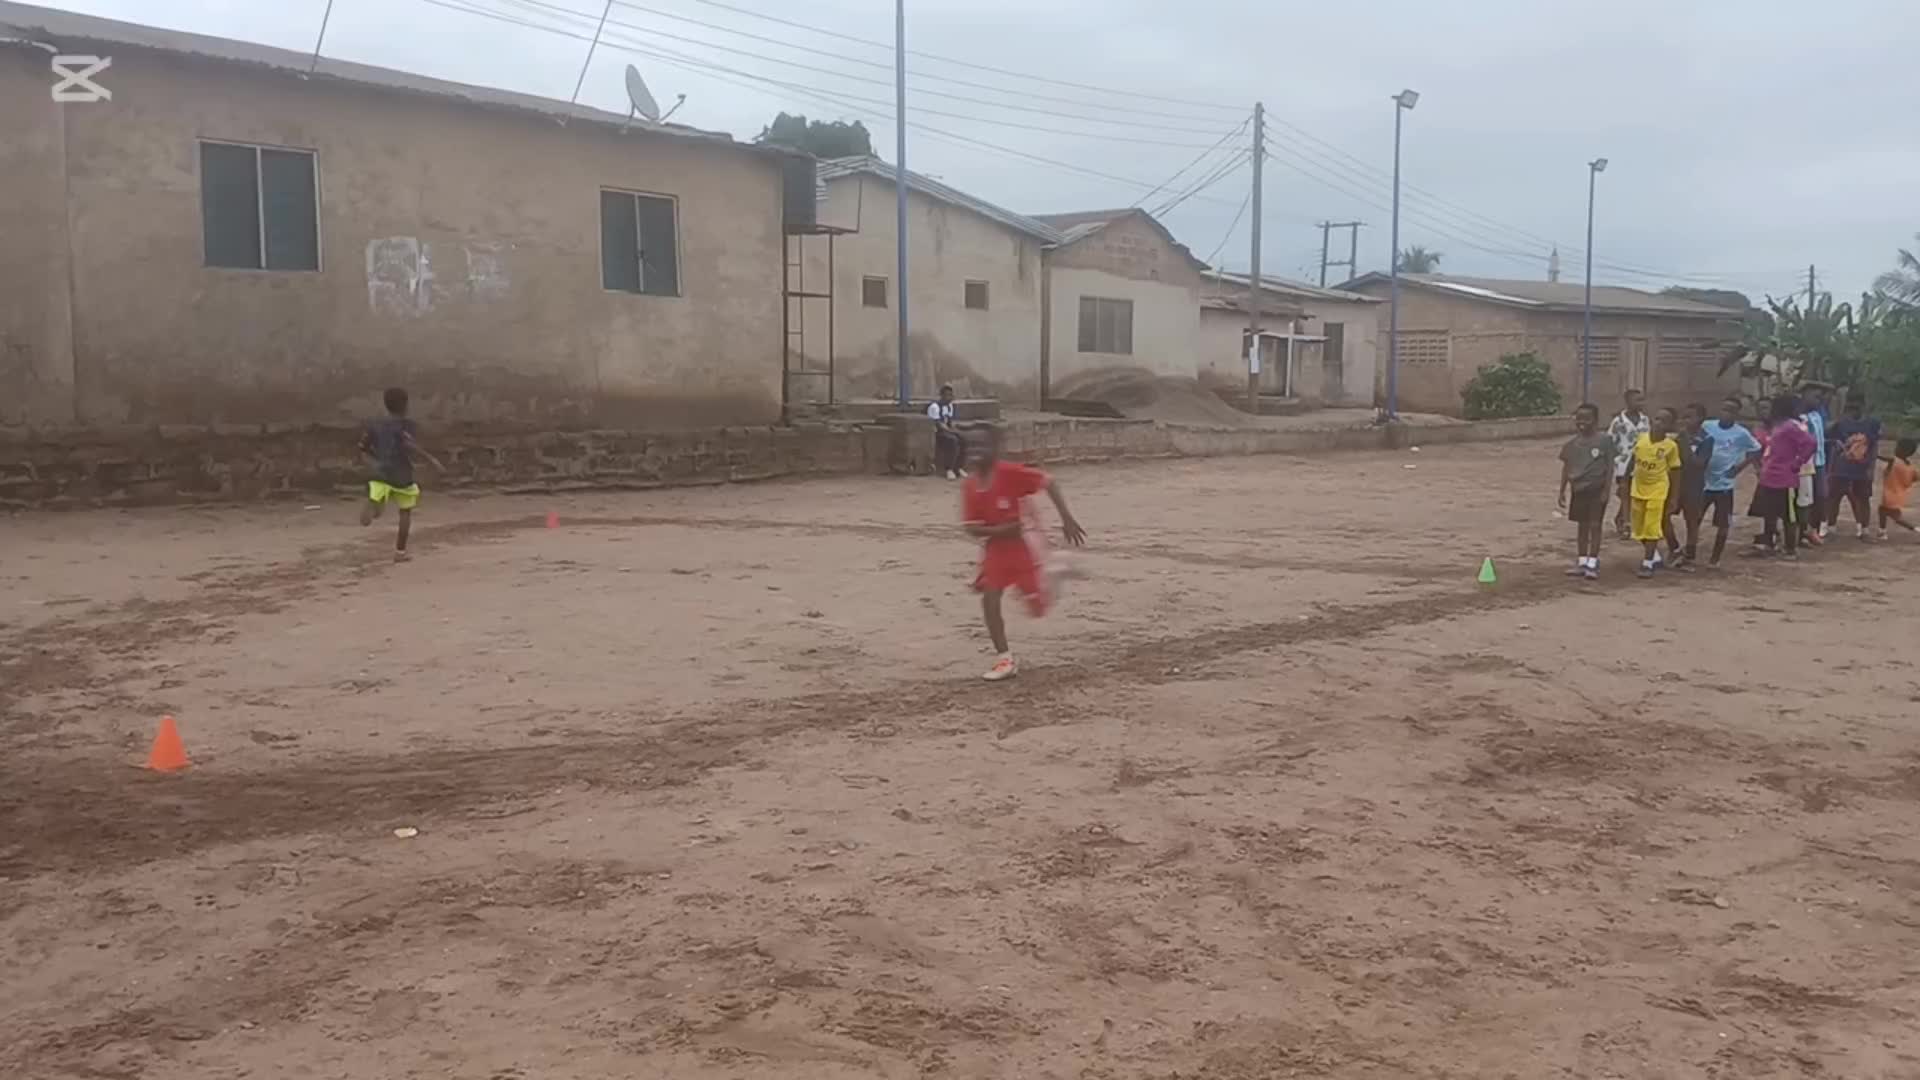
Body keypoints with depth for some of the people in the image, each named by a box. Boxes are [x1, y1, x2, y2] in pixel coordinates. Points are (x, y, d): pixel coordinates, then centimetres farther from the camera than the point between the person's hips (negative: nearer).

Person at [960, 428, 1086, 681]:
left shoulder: (1011, 473, -22)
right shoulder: (969, 487, -7)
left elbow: (1049, 483, -19)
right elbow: (972, 529, -8)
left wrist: (1067, 519, -24)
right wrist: (1000, 530, -26)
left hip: (1020, 546, -4)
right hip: (994, 549, 4)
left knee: (1038, 607, -2)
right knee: (989, 599, -9)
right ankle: (1006, 660, 0)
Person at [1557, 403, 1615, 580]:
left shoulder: (1604, 440, -8)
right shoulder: (1572, 443, 4)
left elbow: (1609, 466, -8)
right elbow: (1566, 467, 9)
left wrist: (1607, 489, -12)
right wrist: (1562, 491, 7)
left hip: (1597, 489, -4)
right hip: (1578, 489, 4)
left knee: (1595, 525, -1)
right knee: (1582, 525, 11)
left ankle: (1593, 563, 4)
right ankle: (1581, 562, 18)